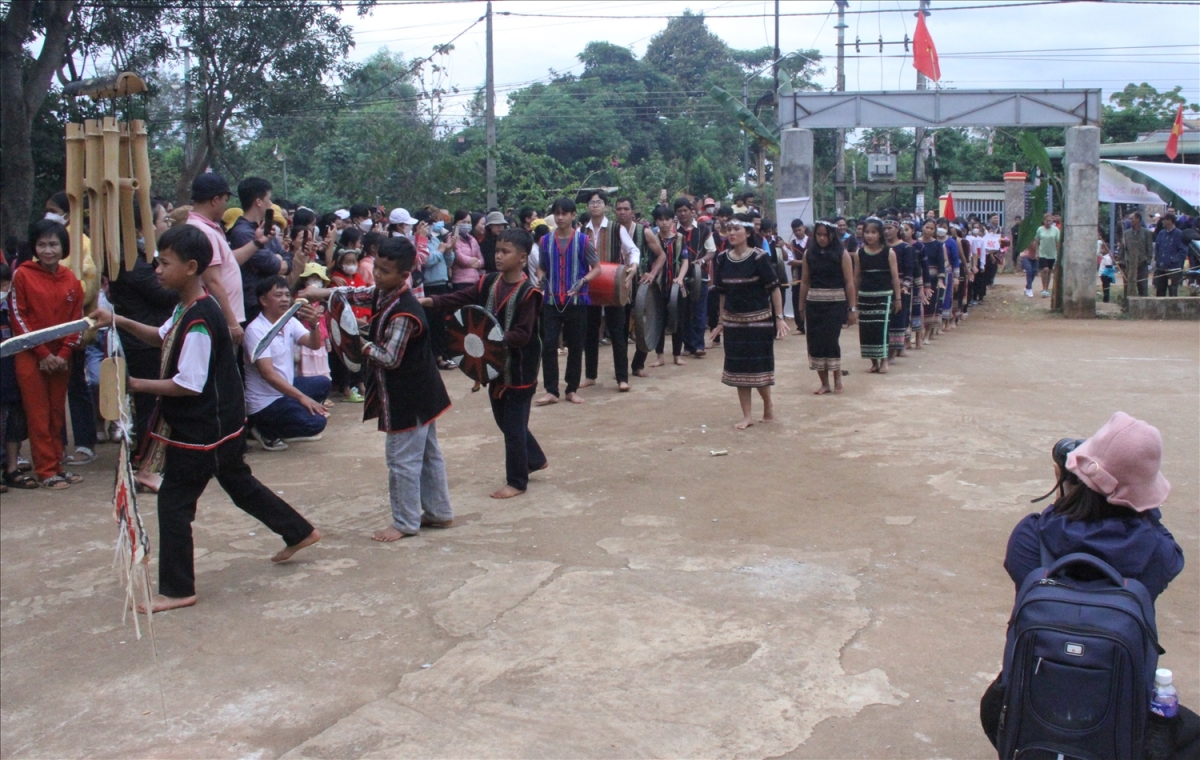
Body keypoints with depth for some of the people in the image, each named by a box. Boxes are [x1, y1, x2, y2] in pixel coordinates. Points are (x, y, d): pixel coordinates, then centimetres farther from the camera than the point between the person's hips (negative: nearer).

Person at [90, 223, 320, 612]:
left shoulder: (199, 320, -25)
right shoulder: (187, 308, 6)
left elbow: (189, 385, -26)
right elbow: (162, 337, 23)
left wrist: (135, 385, -21)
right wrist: (120, 322, 8)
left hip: (201, 431, -10)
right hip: (222, 424, 10)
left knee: (173, 501, -1)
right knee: (240, 483, 24)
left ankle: (176, 589, 9)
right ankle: (299, 532, 37)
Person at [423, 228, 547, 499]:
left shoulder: (528, 293, -17)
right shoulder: (489, 282, 4)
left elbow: (522, 335, -21)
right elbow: (463, 298, -2)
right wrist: (430, 301, -15)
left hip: (519, 370, -7)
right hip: (496, 366, 8)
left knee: (514, 426, 2)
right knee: (504, 420, 20)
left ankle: (517, 481, 17)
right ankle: (535, 459, 40)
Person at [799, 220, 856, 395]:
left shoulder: (841, 254, -3)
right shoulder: (809, 254, 5)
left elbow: (849, 283, -3)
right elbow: (804, 281, 8)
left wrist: (852, 308, -5)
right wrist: (801, 307, 7)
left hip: (835, 303, -3)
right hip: (814, 303, 3)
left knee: (830, 340, -10)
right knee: (815, 342, 1)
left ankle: (837, 377, 12)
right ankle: (824, 383, 12)